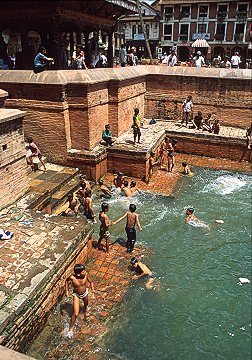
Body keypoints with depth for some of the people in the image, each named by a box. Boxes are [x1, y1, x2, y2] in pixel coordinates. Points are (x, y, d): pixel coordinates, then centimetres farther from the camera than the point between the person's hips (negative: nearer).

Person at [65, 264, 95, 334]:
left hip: (85, 293, 3)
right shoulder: (72, 277, -34)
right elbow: (67, 281, -10)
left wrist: (93, 292, -11)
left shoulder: (86, 275, -29)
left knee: (86, 304, 32)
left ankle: (85, 311, 70)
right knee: (76, 313, -5)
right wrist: (66, 291, -6)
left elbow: (91, 282, -10)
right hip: (76, 295, -3)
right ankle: (71, 326, 23)